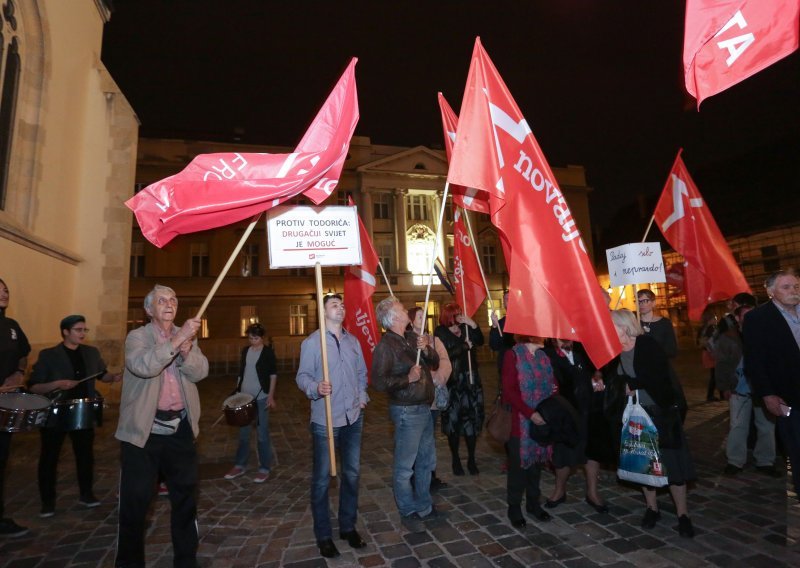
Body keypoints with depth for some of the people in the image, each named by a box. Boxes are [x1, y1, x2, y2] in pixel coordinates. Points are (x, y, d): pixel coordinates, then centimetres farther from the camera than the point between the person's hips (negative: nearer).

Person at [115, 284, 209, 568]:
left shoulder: (187, 336, 8)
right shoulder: (137, 336, -3)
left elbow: (200, 372, -4)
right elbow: (143, 366, -23)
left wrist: (186, 351, -22)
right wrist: (177, 339, -31)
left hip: (180, 427, 4)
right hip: (143, 429, -3)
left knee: (186, 496, 12)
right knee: (136, 500, 6)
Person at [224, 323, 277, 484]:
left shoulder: (268, 352, -6)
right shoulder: (245, 351, 8)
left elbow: (273, 374, -6)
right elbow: (241, 373, 15)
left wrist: (271, 396, -12)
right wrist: (237, 392, 11)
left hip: (261, 397, -5)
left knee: (262, 434, 3)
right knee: (243, 433, 14)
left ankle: (264, 468, 13)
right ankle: (239, 465, 28)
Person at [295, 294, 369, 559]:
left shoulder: (353, 341, 10)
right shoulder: (311, 342, -6)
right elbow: (302, 376, -11)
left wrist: (362, 396, 6)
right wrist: (315, 388, -30)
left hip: (353, 418, 5)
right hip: (325, 420, -5)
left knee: (352, 473, 15)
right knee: (322, 477, 4)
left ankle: (348, 527, 32)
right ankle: (323, 535, 22)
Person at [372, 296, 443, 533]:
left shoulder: (413, 338, 7)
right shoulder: (385, 346, -16)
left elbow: (435, 363, 10)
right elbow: (379, 382, -21)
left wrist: (427, 350, -8)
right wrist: (408, 378, -23)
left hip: (424, 408, 8)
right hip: (407, 411, -8)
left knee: (426, 462, 19)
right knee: (404, 467, 6)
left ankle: (424, 507, 36)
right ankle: (408, 513, 25)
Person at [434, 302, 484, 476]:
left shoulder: (465, 328, 6)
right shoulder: (441, 332, -6)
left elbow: (480, 341, -4)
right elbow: (445, 355, -15)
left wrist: (473, 324, -13)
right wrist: (465, 346, -11)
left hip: (470, 380, 4)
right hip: (452, 382, -3)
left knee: (472, 419, 6)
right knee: (453, 420, 5)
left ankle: (471, 459, 20)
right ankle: (455, 460, 22)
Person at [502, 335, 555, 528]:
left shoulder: (544, 356, 9)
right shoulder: (513, 355, -10)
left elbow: (553, 383, 13)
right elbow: (509, 390, -14)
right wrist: (530, 414, -19)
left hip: (542, 420, 6)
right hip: (520, 420, -5)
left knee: (537, 460, 16)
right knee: (518, 464, 5)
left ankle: (533, 503, 33)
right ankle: (514, 507, 22)